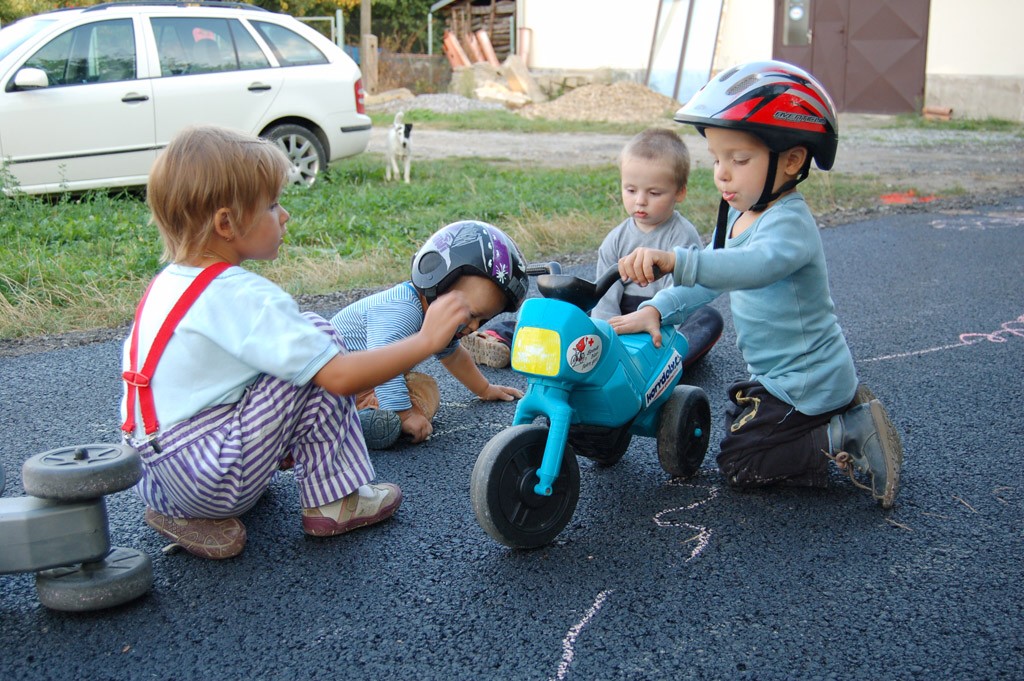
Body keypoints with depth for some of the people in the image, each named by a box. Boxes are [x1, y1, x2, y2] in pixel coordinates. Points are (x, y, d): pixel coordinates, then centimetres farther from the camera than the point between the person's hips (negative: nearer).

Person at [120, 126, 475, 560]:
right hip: (213, 482, -9)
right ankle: (333, 502, 0)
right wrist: (427, 340, -14)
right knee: (318, 354, -7)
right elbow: (340, 376, -24)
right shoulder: (242, 297, -19)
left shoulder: (166, 283, 8)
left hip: (154, 478, 9)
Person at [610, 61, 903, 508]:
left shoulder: (789, 223, -27)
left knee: (738, 462, -7)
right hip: (783, 374, 10)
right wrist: (654, 310, -12)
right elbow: (708, 279, 6)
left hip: (806, 382, -10)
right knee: (739, 423, 26)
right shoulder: (737, 216, 4)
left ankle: (845, 437, -2)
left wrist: (674, 260, -62)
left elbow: (756, 266, -48)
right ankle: (846, 414, 20)